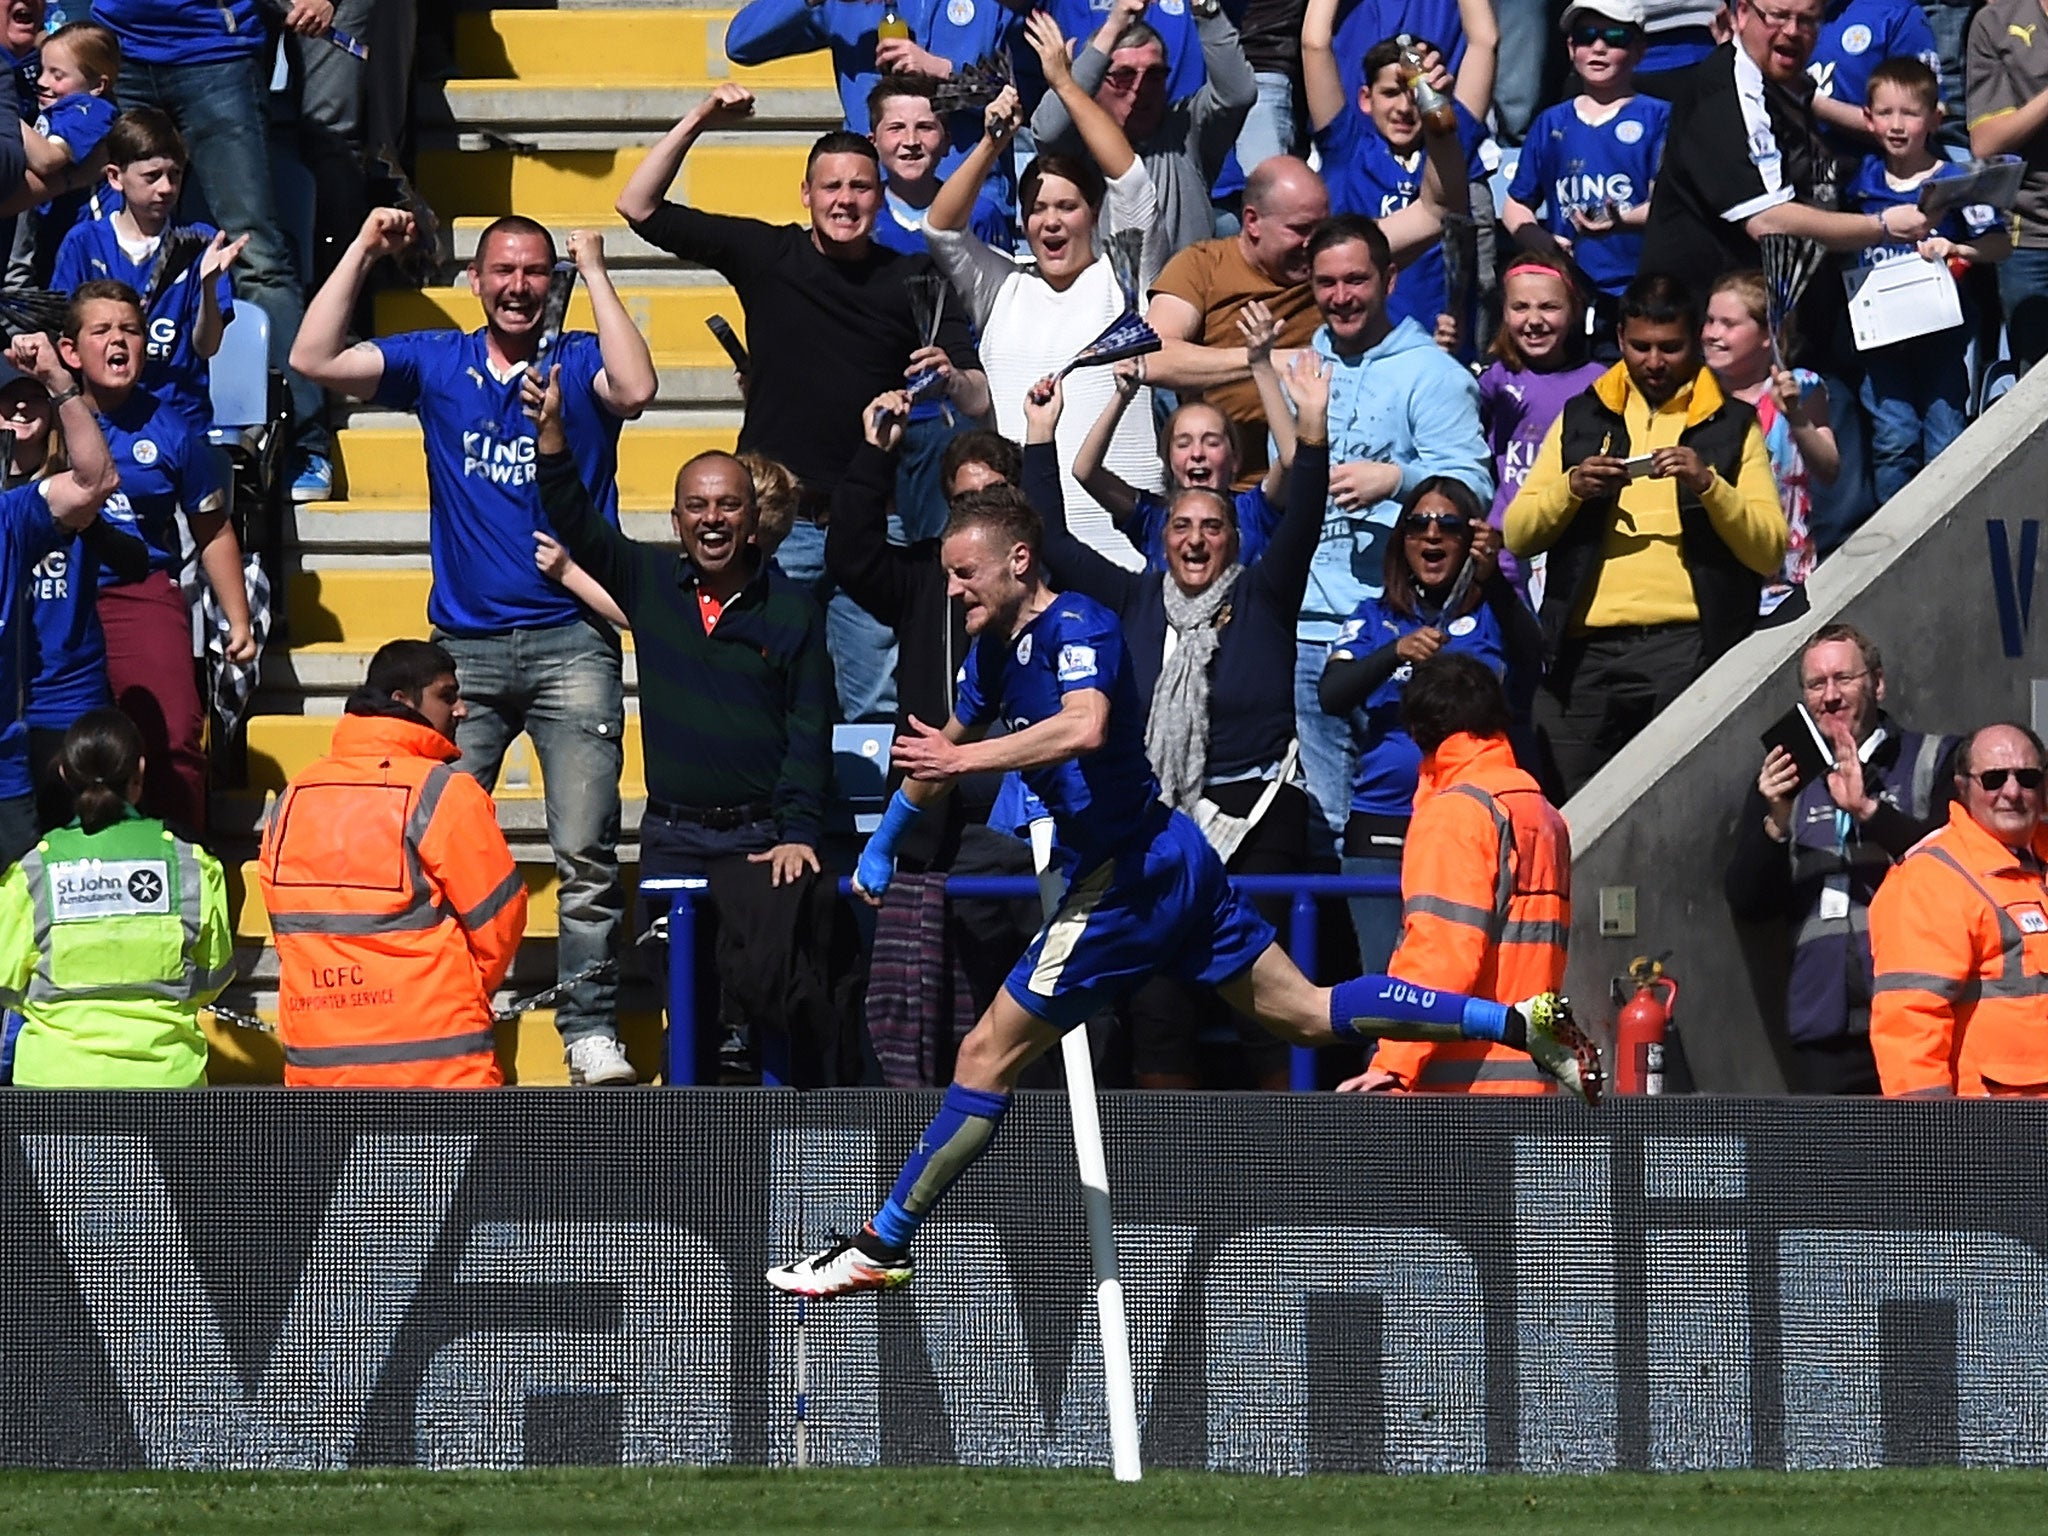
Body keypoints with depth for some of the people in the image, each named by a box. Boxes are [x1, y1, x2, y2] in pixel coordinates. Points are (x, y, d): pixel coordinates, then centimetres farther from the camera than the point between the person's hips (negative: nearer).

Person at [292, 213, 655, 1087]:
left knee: (586, 850, -6)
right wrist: (363, 254, -1)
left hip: (572, 643, -2)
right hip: (466, 645, 2)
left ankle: (592, 1030, -3)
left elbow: (634, 389, -19)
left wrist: (596, 274, -14)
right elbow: (315, 360, 2)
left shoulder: (579, 364, 4)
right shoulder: (436, 364, 11)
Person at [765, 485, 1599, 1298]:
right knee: (1305, 1013, 13)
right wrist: (881, 843, 38)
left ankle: (880, 1248, -2)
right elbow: (945, 747, 30)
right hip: (1170, 861, 10)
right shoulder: (997, 648, 12)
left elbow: (1084, 727, -37)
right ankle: (1523, 1021, 12)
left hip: (1126, 878, -10)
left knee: (987, 1057, -6)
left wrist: (965, 758, -34)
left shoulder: (1077, 627, -16)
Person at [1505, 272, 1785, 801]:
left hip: (1684, 644, -2)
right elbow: (1518, 534, 12)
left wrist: (1708, 485, -11)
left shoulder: (1731, 425, 12)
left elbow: (1770, 551, 2)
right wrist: (1571, 488, -6)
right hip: (1586, 646, 2)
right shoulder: (1582, 417, 18)